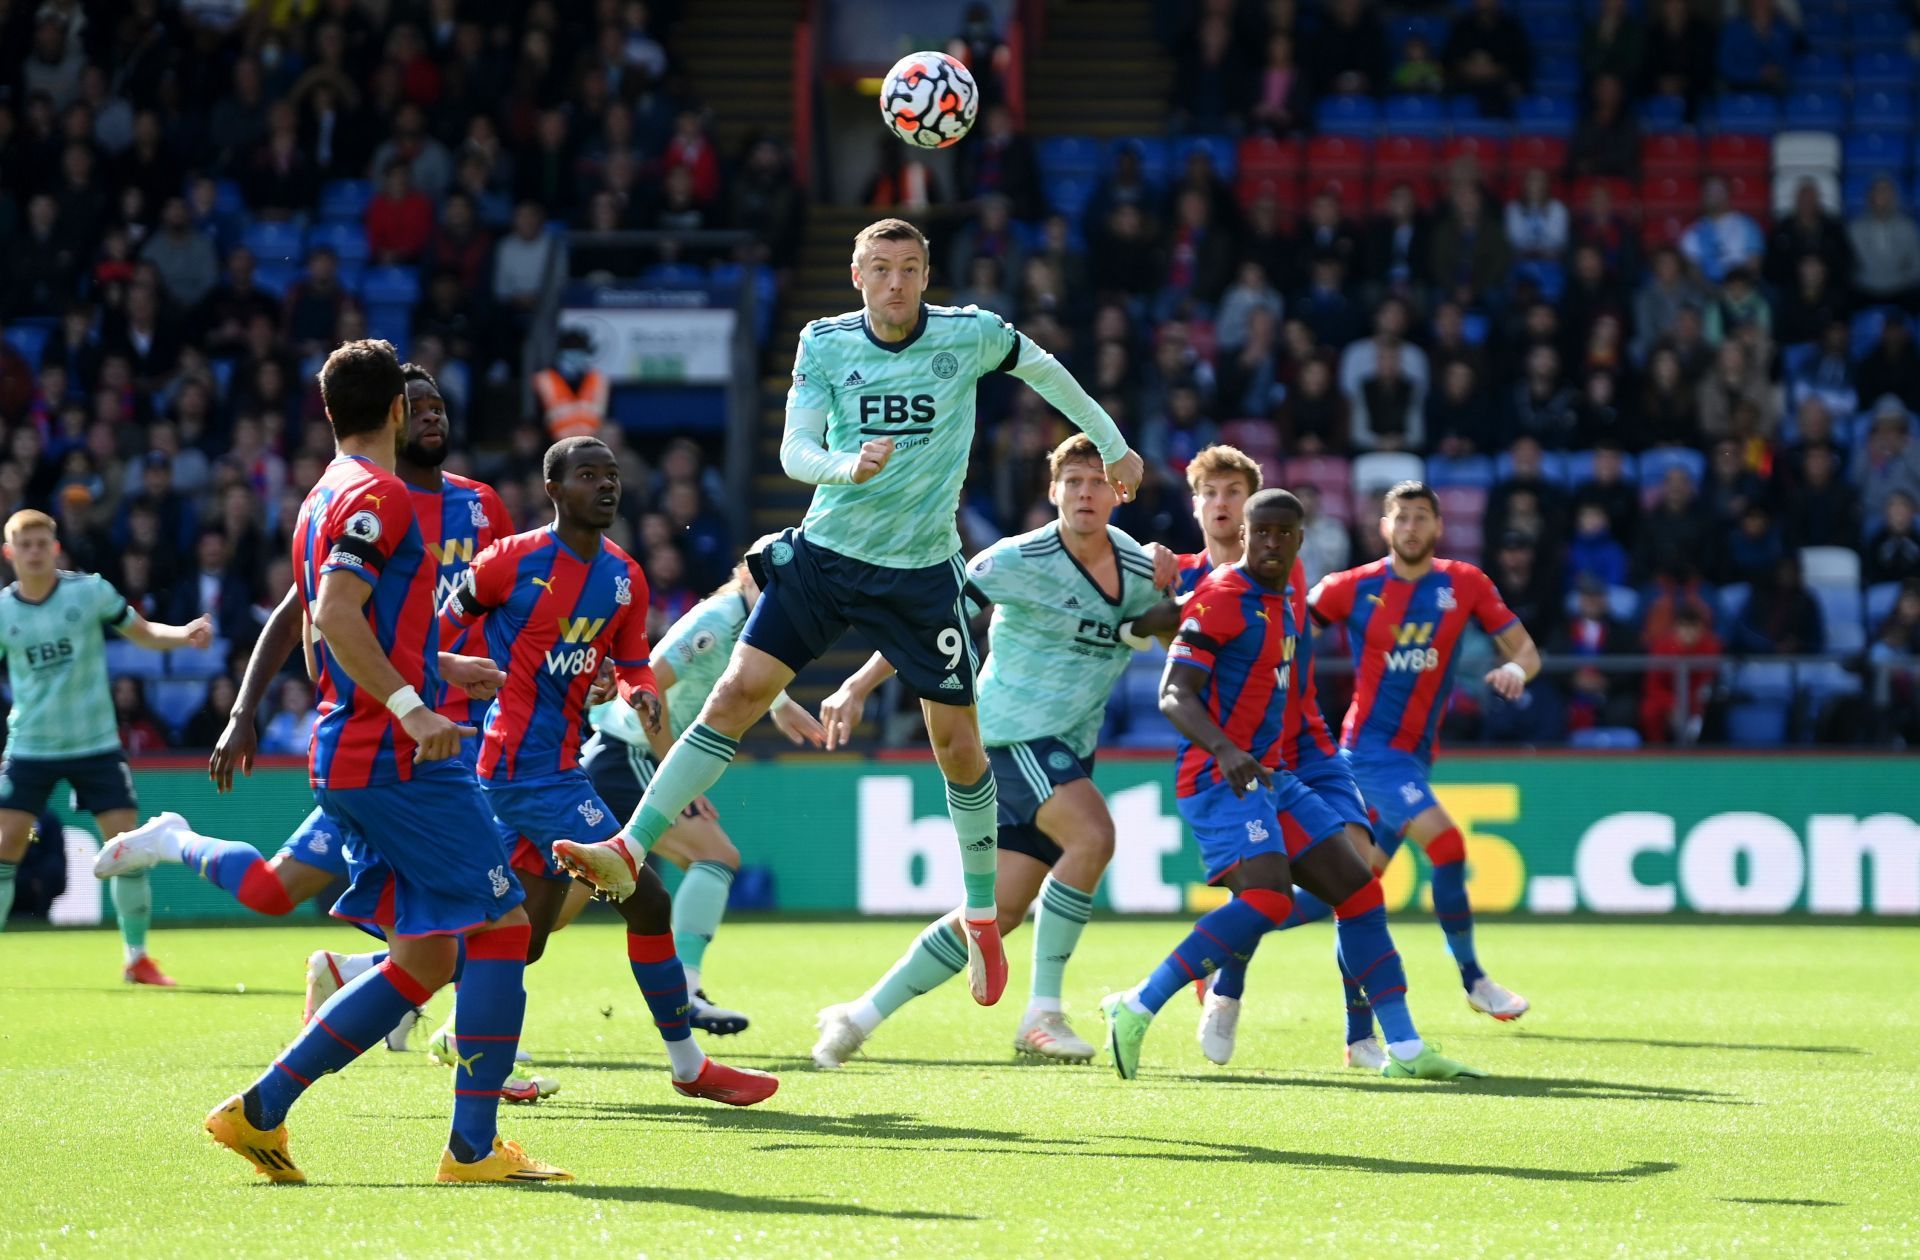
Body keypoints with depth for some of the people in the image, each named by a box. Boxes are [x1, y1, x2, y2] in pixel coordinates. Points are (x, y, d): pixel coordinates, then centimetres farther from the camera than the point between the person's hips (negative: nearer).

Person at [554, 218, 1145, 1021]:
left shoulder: (970, 335, -5)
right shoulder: (825, 344, -4)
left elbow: (1040, 366, 14)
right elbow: (794, 451, -10)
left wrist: (1111, 443, 23)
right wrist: (848, 466, -31)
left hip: (921, 571, 0)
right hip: (825, 554, 0)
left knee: (957, 739, 0)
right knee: (741, 690, -12)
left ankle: (983, 915, 19)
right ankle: (630, 850, -13)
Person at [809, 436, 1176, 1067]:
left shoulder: (1137, 566, 3)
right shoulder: (1020, 560, -13)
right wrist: (857, 687, -14)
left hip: (1069, 752, 6)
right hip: (1012, 728, -6)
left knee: (1000, 912, 1)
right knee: (1093, 833, -30)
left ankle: (862, 1015, 12)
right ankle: (1042, 1012, -23)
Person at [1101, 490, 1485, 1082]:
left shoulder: (1284, 604, 16)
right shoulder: (1222, 598, -12)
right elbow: (1174, 695, -20)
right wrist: (1224, 750, -35)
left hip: (1269, 777, 9)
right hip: (1218, 779, -9)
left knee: (1358, 889, 5)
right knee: (1267, 898, -27)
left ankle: (1404, 1049, 9)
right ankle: (1137, 1008, -21)